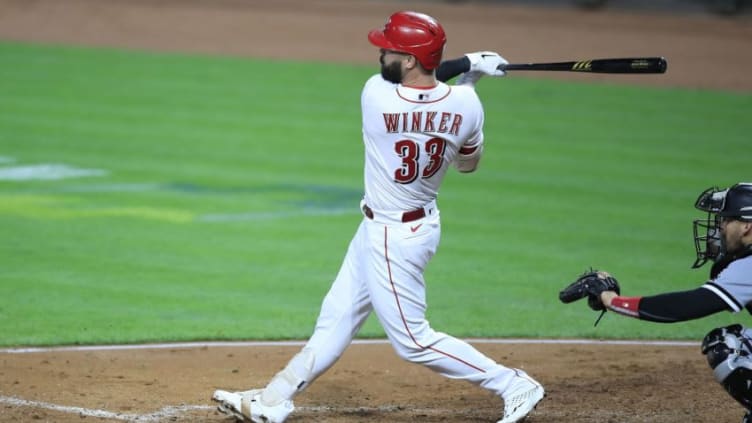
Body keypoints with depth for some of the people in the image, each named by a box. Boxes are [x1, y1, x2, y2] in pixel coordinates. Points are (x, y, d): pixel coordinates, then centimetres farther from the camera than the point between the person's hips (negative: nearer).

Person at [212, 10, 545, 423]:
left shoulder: (376, 95, -25)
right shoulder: (465, 104, -13)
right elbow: (468, 163, 6)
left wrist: (467, 63, 1)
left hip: (394, 235, -7)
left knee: (413, 340, 2)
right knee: (337, 315, 16)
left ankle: (513, 385, 4)